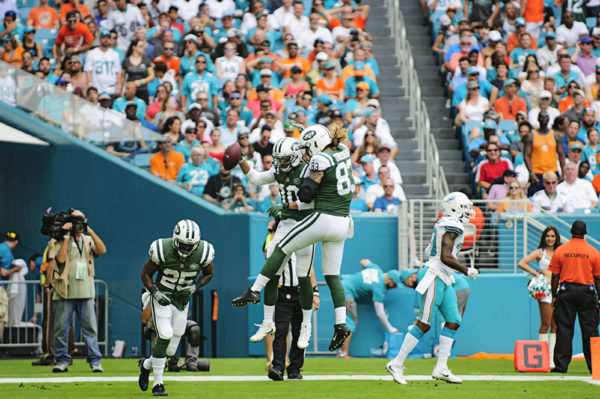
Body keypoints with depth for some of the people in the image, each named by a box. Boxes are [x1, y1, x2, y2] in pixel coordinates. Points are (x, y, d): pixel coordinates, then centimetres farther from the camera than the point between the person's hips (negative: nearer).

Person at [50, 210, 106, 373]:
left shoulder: (88, 240, 13)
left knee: (90, 327, -2)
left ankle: (95, 360, 1)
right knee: (61, 328, 0)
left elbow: (102, 250, -4)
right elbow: (60, 258, -13)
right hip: (65, 292, -2)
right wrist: (67, 236, -10)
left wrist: (90, 231, -7)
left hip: (85, 292, 2)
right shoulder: (60, 241, 4)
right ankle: (62, 361, 9)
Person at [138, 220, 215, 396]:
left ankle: (146, 365, 35)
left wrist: (195, 286, -10)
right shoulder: (163, 250, -18)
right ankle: (158, 384, -12)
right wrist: (155, 292, -19)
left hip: (182, 301, 4)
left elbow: (209, 273, 8)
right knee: (164, 337, -22)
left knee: (170, 349, 4)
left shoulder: (202, 253, -12)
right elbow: (146, 273, -4)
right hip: (162, 298, -4)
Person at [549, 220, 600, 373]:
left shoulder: (560, 251, 1)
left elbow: (555, 276, 2)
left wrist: (554, 296, 9)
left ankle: (561, 365, 0)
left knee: (564, 330, 3)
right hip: (587, 292, 0)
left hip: (566, 292, 0)